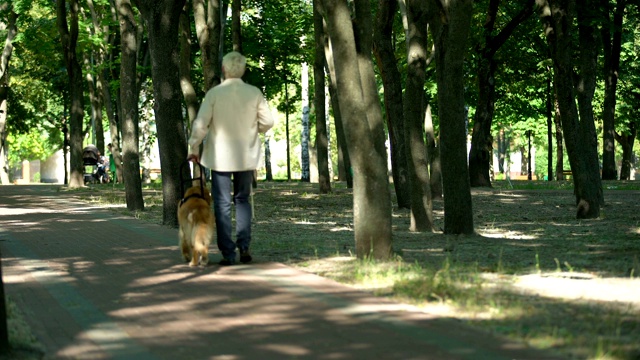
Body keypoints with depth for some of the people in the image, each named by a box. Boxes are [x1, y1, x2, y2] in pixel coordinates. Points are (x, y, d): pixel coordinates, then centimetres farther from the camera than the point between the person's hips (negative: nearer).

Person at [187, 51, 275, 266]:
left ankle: (228, 253, 0)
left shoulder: (214, 93, -10)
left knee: (222, 204, 3)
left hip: (220, 156, -2)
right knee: (242, 200, 17)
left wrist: (194, 148, 3)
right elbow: (268, 121, -1)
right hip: (247, 156, 2)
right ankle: (244, 246, 5)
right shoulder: (255, 93, -3)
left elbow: (200, 124, -11)